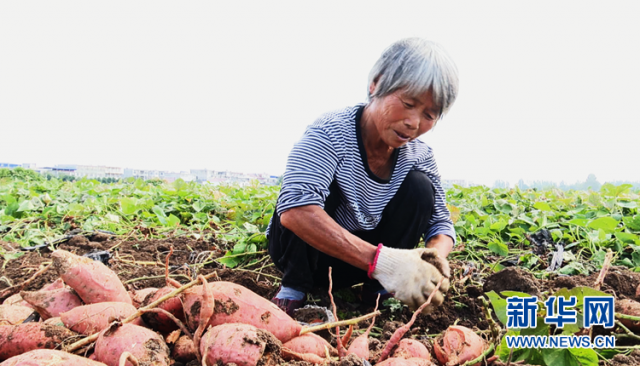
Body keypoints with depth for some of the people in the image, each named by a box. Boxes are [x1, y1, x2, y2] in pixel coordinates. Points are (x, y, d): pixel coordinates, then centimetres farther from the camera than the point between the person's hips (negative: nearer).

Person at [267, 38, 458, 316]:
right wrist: (380, 260, -52)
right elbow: (294, 210, -43)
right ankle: (294, 288, -13)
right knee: (324, 184, -31)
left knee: (419, 187, -16)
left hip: (360, 266, 4)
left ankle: (377, 291, -6)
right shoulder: (331, 133, -28)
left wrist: (436, 255, -30)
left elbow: (441, 223, -4)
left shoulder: (419, 155, -10)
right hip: (304, 250, -4)